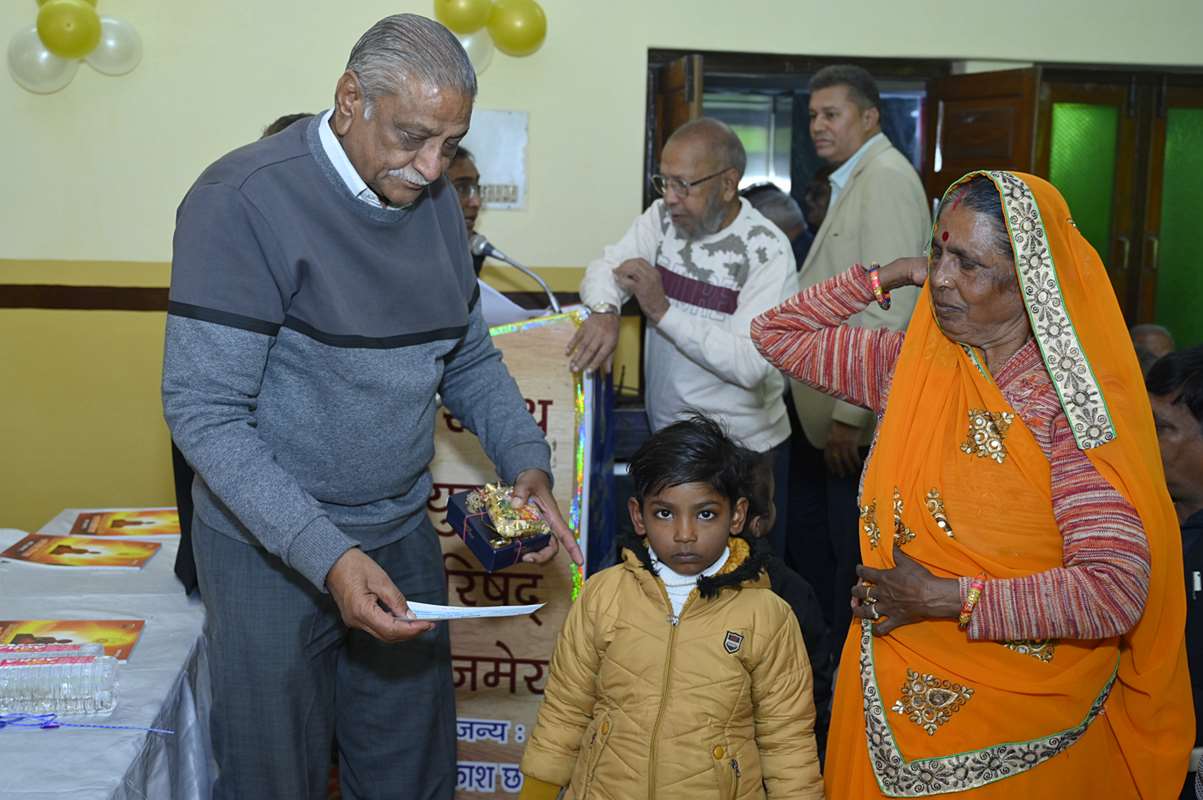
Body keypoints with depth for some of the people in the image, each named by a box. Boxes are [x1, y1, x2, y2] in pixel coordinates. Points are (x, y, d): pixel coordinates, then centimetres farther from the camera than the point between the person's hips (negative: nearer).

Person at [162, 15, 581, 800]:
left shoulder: (437, 201, 2)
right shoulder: (243, 201, -19)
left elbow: (470, 358, 12)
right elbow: (204, 411, -21)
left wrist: (527, 462, -6)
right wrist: (326, 555, -28)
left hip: (403, 534, 6)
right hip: (270, 549, -5)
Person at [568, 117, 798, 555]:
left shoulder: (767, 250, -16)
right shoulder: (662, 219, 2)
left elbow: (750, 364, -24)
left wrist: (663, 310, -26)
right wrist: (605, 312, -26)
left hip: (745, 452, -5)